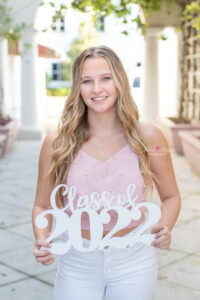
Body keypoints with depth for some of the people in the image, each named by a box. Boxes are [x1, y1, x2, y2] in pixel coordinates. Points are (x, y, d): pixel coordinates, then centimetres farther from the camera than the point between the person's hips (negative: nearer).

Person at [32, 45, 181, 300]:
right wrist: (42, 240, -16)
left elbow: (170, 197, 3)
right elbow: (42, 205, 2)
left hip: (134, 262, 0)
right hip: (77, 263, 0)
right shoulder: (57, 143, -9)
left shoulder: (146, 137, -8)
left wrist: (164, 229, -16)